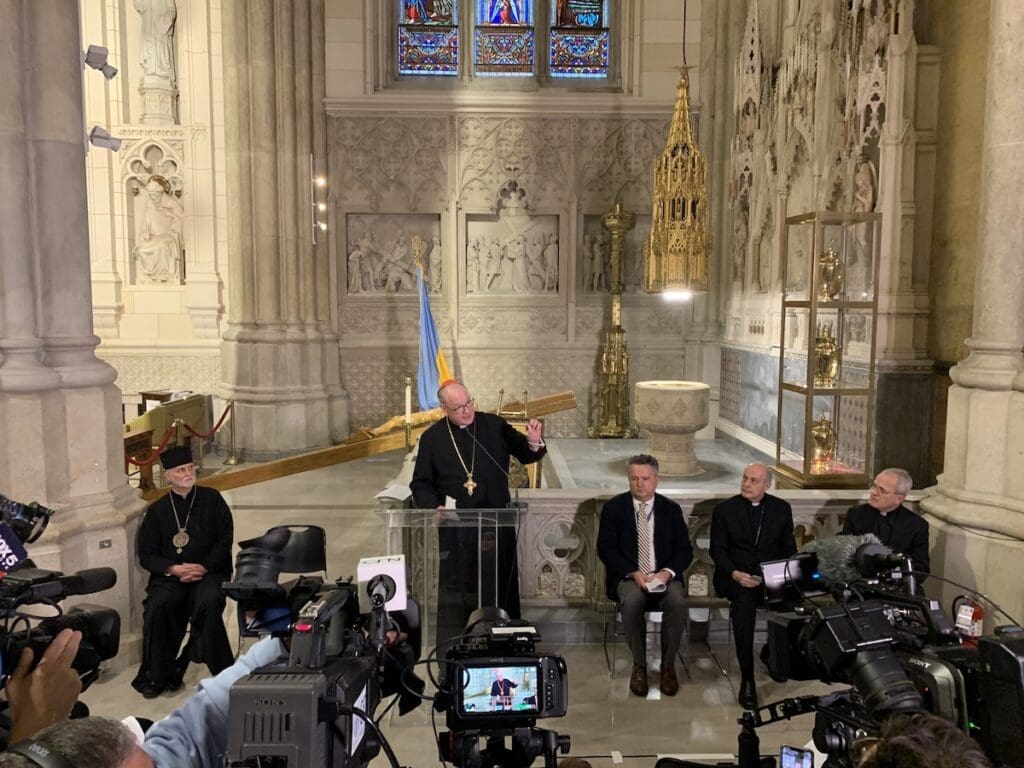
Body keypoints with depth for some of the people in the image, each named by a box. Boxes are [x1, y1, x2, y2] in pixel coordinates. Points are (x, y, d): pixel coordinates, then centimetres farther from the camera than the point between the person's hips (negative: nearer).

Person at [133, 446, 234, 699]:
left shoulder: (212, 500, 6)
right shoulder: (157, 510, 10)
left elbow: (224, 541, 1)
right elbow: (146, 554, 6)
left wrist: (202, 568, -13)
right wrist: (174, 569, -12)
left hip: (209, 572, -2)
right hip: (170, 575, 2)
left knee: (208, 602, -32)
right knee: (157, 605, -28)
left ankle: (222, 672, -16)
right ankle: (156, 675, -10)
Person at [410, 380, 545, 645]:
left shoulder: (494, 426, -1)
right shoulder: (432, 438, 1)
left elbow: (526, 455, 0)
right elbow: (421, 483, 7)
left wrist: (534, 443, -23)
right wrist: (435, 506, -10)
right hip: (455, 528, 0)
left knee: (502, 587, 8)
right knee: (455, 588, 9)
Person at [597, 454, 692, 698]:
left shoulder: (671, 509, 6)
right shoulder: (613, 508, 1)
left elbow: (685, 550, 6)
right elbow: (605, 549, -3)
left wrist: (667, 572, -14)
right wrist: (633, 573, -17)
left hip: (664, 576, 1)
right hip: (628, 576, -1)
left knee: (677, 603, -30)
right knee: (632, 601, -34)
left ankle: (668, 665, -8)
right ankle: (639, 665, -11)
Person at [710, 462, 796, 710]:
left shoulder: (782, 509, 10)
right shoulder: (724, 510, 4)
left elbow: (789, 548, 13)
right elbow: (717, 549, 1)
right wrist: (734, 573, -16)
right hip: (736, 576, -2)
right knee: (744, 601, -34)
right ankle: (747, 678, -24)